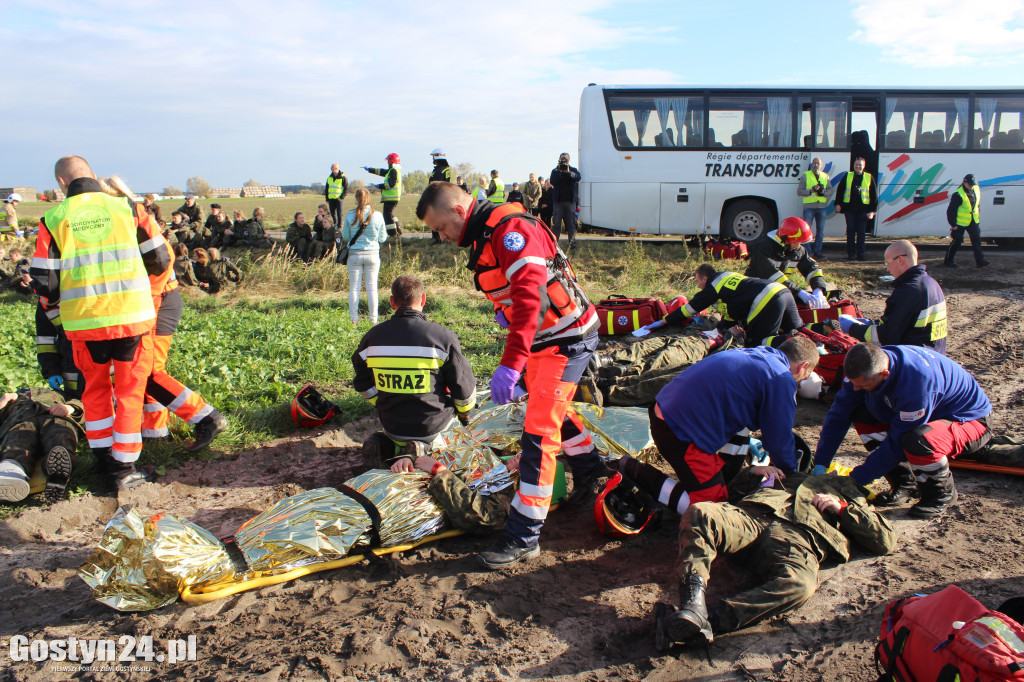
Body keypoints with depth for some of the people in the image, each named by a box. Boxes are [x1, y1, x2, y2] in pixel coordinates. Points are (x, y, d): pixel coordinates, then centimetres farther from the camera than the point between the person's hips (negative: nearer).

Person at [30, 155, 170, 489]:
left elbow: (45, 284, -1)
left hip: (83, 322, 1)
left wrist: (54, 301, 22)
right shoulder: (128, 208, 1)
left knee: (95, 389, 21)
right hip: (132, 316, -1)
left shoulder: (52, 220, 0)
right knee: (129, 391, 11)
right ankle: (125, 468, 11)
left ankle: (103, 457, 30)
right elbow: (161, 261, 4)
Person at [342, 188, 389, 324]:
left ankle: (353, 319, 9)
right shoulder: (377, 216, -6)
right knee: (372, 287, 6)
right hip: (372, 254, 0)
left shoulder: (350, 215, -6)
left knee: (354, 287, 7)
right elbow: (383, 238, 0)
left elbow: (346, 237, 1)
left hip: (355, 254, 0)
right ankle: (373, 319, 9)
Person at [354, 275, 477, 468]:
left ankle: (387, 445, 2)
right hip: (433, 426, -4)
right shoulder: (444, 336, -14)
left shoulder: (372, 337, -4)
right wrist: (465, 413, 16)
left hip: (392, 426, 4)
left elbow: (363, 384, 7)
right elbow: (463, 387, -6)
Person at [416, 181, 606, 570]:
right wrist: (504, 310, 5)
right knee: (551, 410, 26)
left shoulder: (510, 228, -24)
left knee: (539, 431, -11)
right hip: (541, 338, 10)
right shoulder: (482, 238, 7)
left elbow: (529, 294, -36)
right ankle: (589, 471, 51)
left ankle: (523, 536, -5)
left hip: (567, 339, -10)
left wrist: (511, 363, -42)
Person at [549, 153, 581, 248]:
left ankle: (572, 243, 2)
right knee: (556, 223, -1)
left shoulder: (573, 170, 10)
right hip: (558, 200, 0)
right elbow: (553, 182, -8)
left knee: (571, 223, 1)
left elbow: (577, 177, -12)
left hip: (570, 200, 0)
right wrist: (560, 172, -18)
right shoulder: (555, 171, 9)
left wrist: (568, 172, -26)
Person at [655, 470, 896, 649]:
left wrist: (842, 508, 13)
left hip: (800, 535, -2)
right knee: (699, 513, -32)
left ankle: (709, 621, -52)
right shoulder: (796, 475, 44)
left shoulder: (852, 497, 39)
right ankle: (693, 604, -48)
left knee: (800, 584, -40)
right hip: (754, 514, 2)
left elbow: (887, 541, 23)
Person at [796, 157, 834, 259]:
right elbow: (799, 191, -3)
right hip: (809, 207, -4)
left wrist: (824, 192, -9)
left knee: (820, 231, 7)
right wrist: (811, 190, -16)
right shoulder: (805, 176, 2)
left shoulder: (825, 176, 12)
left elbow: (831, 190, 12)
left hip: (821, 207, 4)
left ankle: (817, 251, 16)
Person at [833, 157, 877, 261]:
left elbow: (874, 194, 7)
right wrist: (838, 204, 3)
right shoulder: (848, 176, 8)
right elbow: (839, 190, 12)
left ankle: (860, 254, 8)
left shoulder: (869, 178, 6)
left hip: (863, 209, -1)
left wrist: (873, 210, 2)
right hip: (849, 208, 1)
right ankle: (851, 253, 9)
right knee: (850, 232, 3)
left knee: (861, 233, 2)